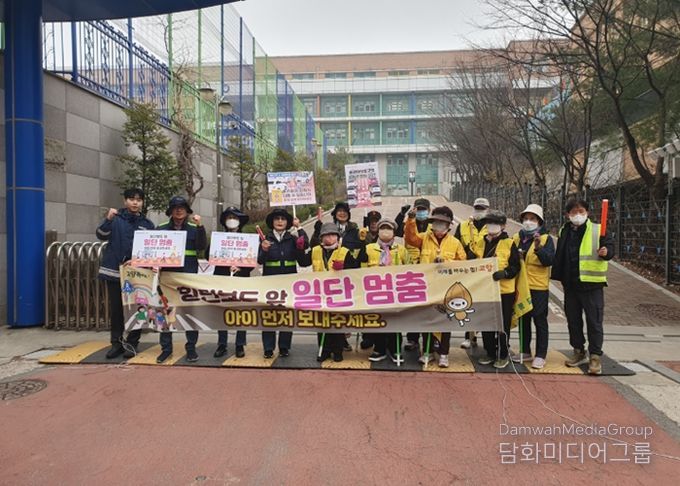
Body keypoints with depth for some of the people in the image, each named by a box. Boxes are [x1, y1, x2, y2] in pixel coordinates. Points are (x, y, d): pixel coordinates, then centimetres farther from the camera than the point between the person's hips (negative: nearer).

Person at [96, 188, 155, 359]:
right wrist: (108, 220, -25)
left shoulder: (147, 224, 6)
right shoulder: (116, 218, 1)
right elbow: (102, 235, -10)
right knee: (116, 309, 8)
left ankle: (132, 343, 15)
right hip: (114, 270, 0)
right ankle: (116, 343, 19)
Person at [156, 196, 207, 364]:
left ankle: (191, 348, 13)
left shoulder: (194, 228, 5)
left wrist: (200, 226, -20)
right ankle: (166, 348, 16)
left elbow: (202, 247, -9)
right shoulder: (161, 228, 7)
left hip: (189, 277, -1)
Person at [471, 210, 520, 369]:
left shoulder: (509, 244, -4)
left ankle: (502, 356, 17)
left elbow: (515, 267, -8)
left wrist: (504, 273, -25)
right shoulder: (480, 241, 9)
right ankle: (490, 353, 26)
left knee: (503, 325, 3)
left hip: (504, 290, -4)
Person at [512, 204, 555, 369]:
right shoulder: (517, 238, 8)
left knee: (540, 321, 3)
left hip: (538, 286, -5)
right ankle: (525, 351, 27)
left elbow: (549, 260, -17)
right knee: (523, 320, 14)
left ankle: (540, 356, 11)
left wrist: (539, 248, -32)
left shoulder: (545, 238, -5)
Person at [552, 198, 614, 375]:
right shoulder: (564, 231, 10)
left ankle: (595, 357, 10)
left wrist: (606, 251, -29)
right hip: (570, 284, 5)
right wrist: (558, 276, 17)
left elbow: (609, 245, -7)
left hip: (591, 283, -5)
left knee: (594, 321, 0)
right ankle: (579, 352, 28)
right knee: (573, 320, 14)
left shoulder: (597, 230, -5)